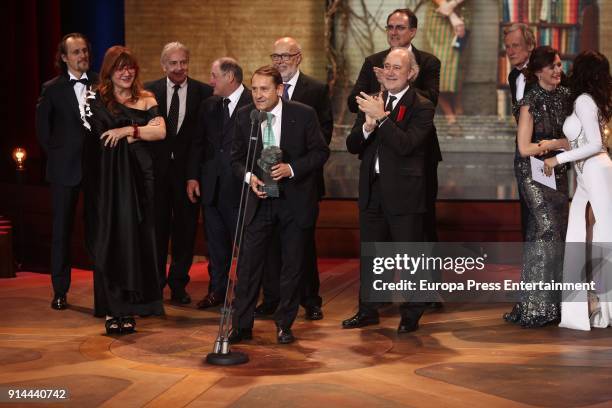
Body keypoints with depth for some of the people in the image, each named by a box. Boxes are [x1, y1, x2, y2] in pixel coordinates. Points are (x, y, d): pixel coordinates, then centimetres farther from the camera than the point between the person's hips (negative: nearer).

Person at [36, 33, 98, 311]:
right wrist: (54, 154, 5)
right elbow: (42, 127, 10)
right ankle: (60, 291, 12)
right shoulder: (52, 89, 3)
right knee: (62, 230, 4)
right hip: (65, 168, 0)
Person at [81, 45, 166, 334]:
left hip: (138, 178, 2)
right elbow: (105, 140, -7)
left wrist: (128, 130, -13)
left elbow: (161, 132, -5)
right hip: (108, 180, -2)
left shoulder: (146, 100, 10)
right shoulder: (96, 102, 3)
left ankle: (128, 309, 6)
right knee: (109, 241, 0)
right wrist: (143, 130, -3)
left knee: (135, 241, 0)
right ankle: (111, 310, 5)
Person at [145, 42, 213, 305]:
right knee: (157, 226, 7)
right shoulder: (149, 91, 3)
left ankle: (179, 285, 17)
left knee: (185, 228, 6)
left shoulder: (204, 93, 0)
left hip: (188, 168, 0)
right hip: (157, 167, 0)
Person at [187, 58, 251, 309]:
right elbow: (198, 143, 13)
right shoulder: (208, 106, 12)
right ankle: (217, 290, 23)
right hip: (211, 186, 6)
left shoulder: (254, 104, -8)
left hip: (239, 185, -6)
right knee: (215, 241, 12)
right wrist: (192, 176, 5)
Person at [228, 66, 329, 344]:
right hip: (259, 199, 2)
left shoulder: (304, 114, -9)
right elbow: (237, 157, 7)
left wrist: (292, 169, -19)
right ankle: (241, 325, 8)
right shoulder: (244, 116, -2)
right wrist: (248, 176, -14)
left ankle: (284, 324, 22)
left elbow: (320, 152, -5)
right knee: (248, 264, -1)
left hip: (295, 200, -1)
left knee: (293, 266, 8)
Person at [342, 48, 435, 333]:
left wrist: (380, 118, -24)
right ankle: (367, 311, 28)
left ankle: (411, 315, 16)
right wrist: (367, 127, -15)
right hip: (372, 190, 6)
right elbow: (352, 146, 4)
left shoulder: (422, 107, -8)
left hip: (404, 193, -6)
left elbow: (406, 144, -22)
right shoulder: (372, 102, 10)